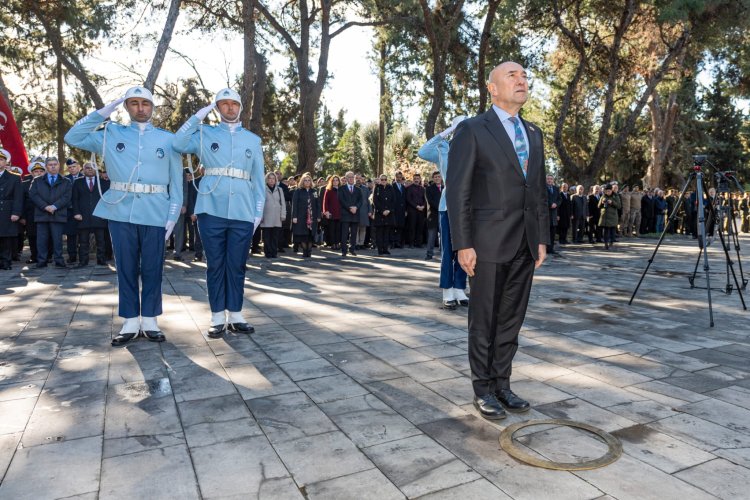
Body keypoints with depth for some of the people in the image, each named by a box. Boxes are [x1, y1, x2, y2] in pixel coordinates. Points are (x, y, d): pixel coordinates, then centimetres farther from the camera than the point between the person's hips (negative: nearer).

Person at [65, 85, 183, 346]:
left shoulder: (168, 139, 7)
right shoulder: (111, 134, 12)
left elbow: (176, 183, 5)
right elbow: (73, 137, 6)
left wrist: (173, 216, -2)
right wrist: (104, 111, 3)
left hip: (154, 214, -1)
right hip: (121, 212, 1)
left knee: (152, 269, 4)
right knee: (125, 267, 5)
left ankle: (149, 321, 14)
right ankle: (130, 322, 14)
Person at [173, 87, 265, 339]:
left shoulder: (253, 140, 13)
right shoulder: (205, 134, 9)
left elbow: (258, 179, 11)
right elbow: (178, 143, -9)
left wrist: (258, 211, 4)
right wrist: (200, 115, -6)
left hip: (242, 213, 1)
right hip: (211, 210, -1)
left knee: (237, 265, 5)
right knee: (215, 265, 3)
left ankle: (235, 315, 13)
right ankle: (218, 316, 11)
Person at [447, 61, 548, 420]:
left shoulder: (533, 134, 16)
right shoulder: (472, 130, -4)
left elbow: (539, 191, 17)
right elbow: (457, 191, -9)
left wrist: (542, 238, 11)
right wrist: (463, 245, -14)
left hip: (525, 244, 6)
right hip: (489, 242, -6)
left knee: (511, 319, 12)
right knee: (484, 321, 5)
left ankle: (502, 383, 26)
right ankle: (483, 389, 20)